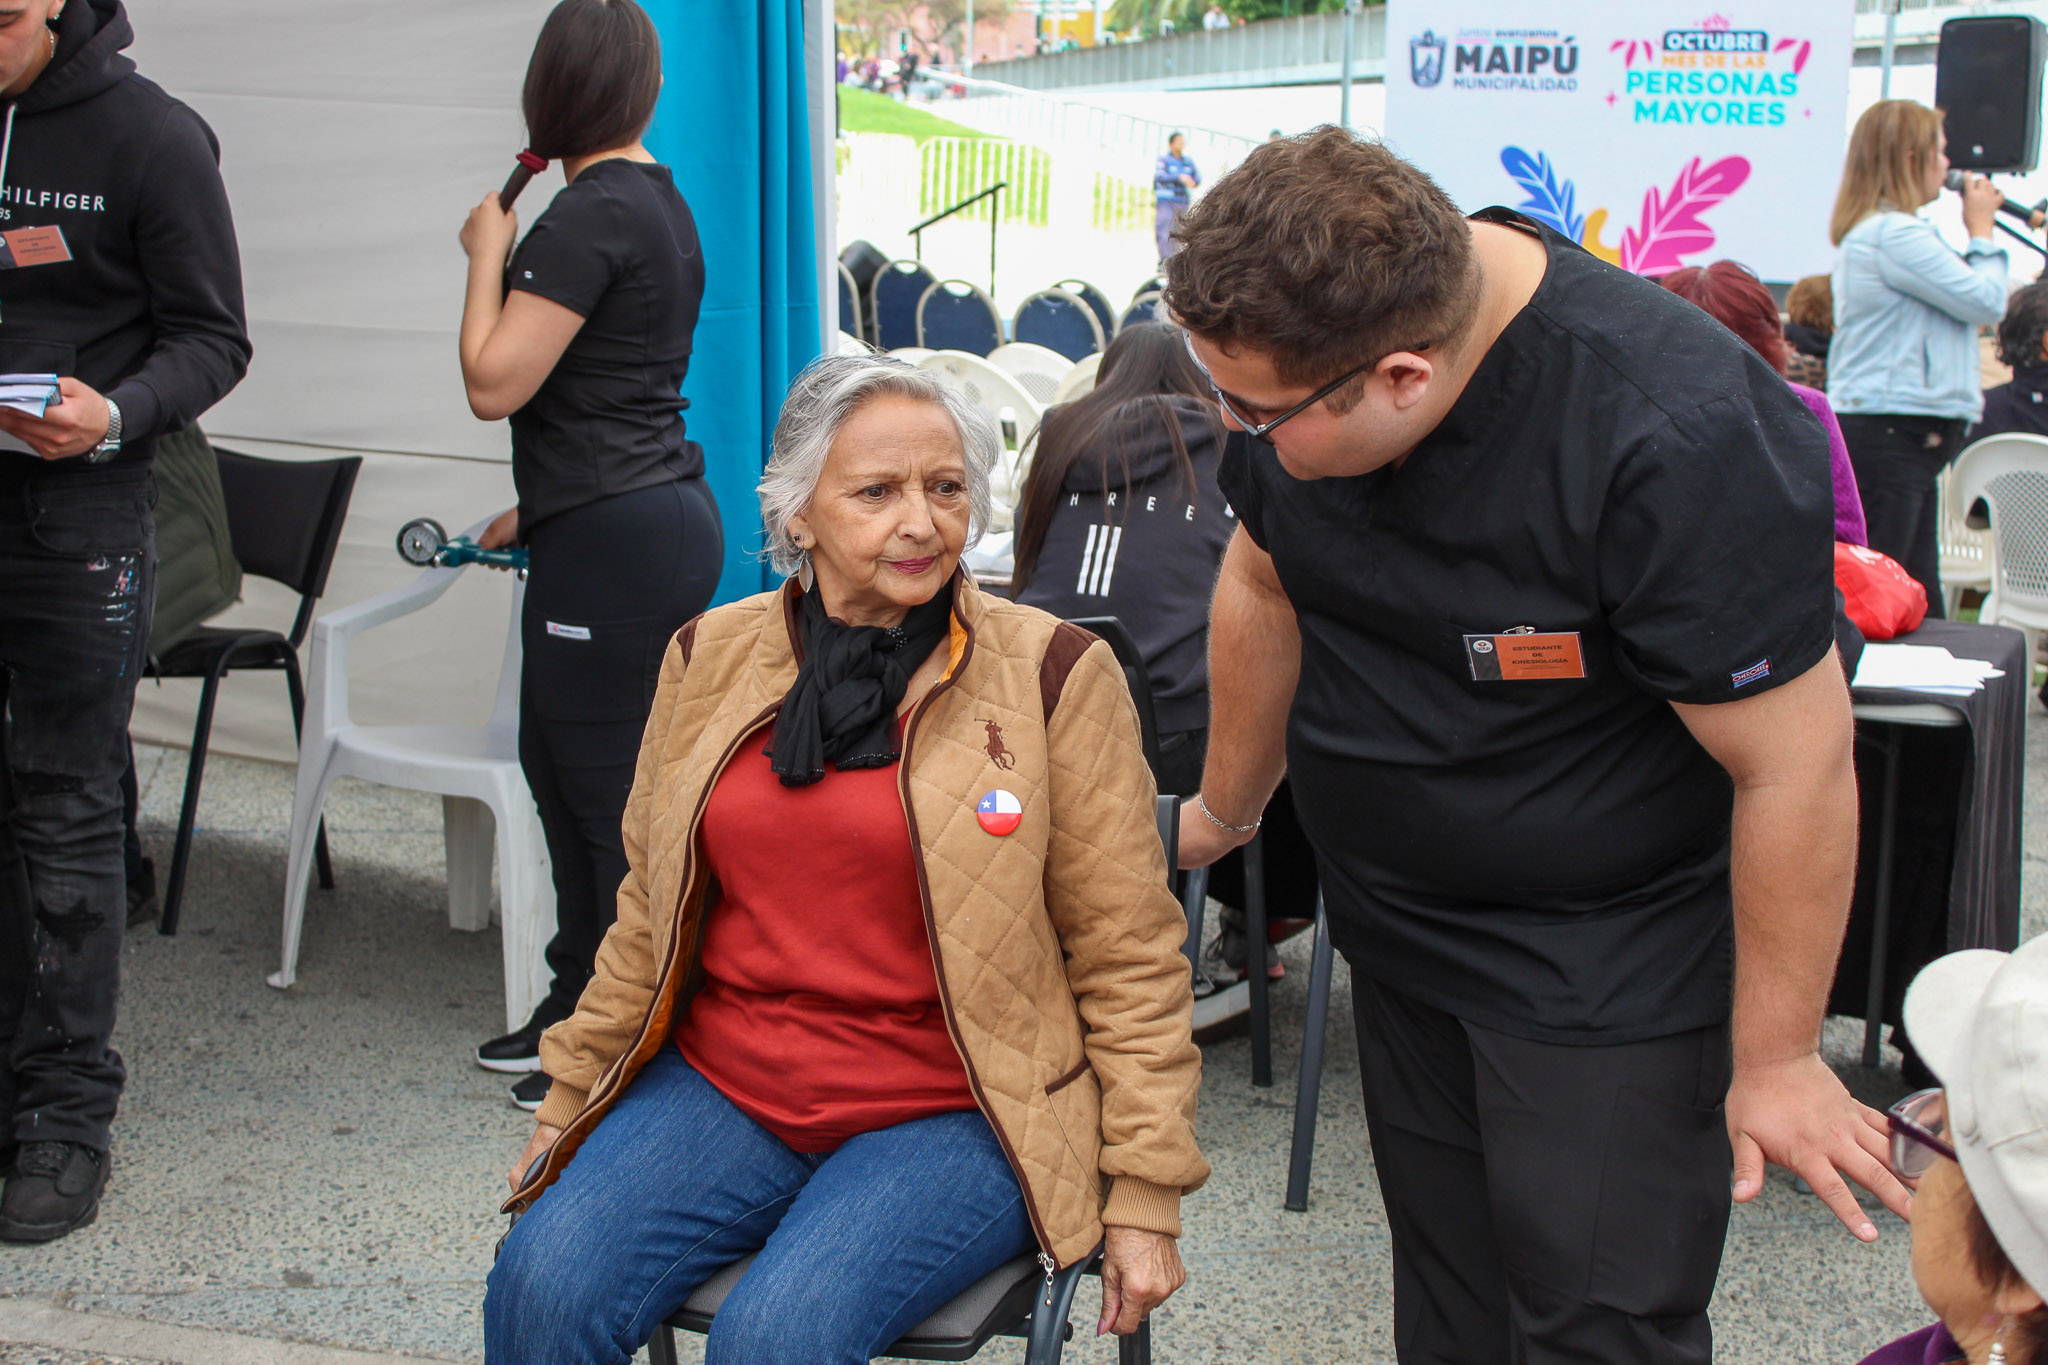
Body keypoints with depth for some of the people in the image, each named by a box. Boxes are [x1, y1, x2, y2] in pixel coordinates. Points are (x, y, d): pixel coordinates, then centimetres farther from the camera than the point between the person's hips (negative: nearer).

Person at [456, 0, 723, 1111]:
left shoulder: (593, 211, -16)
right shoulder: (660, 201, 14)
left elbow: (494, 382, -18)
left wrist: (488, 251, -4)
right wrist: (538, 509, 28)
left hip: (615, 543, -10)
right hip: (661, 513, 10)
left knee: (613, 791, -2)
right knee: (558, 760, 19)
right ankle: (580, 1007, 32)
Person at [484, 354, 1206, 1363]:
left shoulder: (1052, 674, -4)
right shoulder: (710, 656, 7)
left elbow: (1127, 958, -2)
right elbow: (651, 916, 17)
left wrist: (1144, 1191, -4)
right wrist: (570, 1099, 17)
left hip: (954, 1112, -3)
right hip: (721, 1081, 4)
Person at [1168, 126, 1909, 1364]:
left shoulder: (1681, 442, -31)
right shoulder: (1303, 341, -10)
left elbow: (1795, 766, -23)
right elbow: (1265, 584, 9)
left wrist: (1777, 1059, -14)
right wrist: (1227, 810, 22)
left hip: (1610, 971, -6)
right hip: (1396, 923, 6)